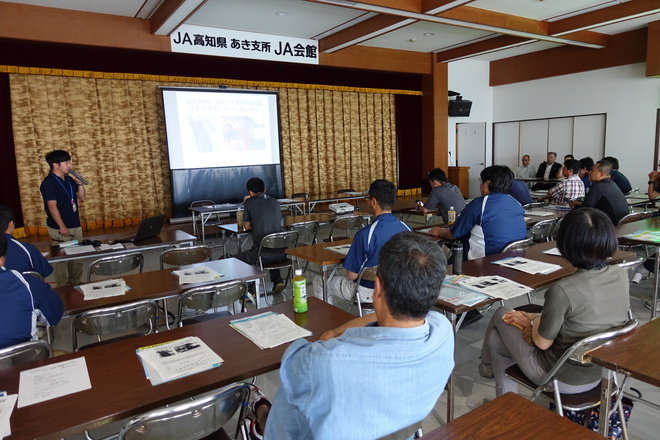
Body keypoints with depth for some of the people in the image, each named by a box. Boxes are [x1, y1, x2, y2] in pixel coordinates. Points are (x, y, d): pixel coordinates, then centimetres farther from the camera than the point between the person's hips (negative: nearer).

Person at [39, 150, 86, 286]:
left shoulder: (69, 179, 8)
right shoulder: (49, 182, -15)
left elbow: (82, 197, 13)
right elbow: (52, 206, -19)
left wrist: (80, 183, -4)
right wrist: (62, 227, -20)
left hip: (75, 225, 8)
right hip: (59, 228, -7)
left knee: (78, 258, 14)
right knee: (61, 259, 3)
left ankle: (76, 284, 27)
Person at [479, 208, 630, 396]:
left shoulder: (562, 291, -34)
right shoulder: (621, 276, -12)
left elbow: (542, 343, -19)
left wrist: (534, 320, 2)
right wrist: (535, 317, 7)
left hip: (563, 379, -6)